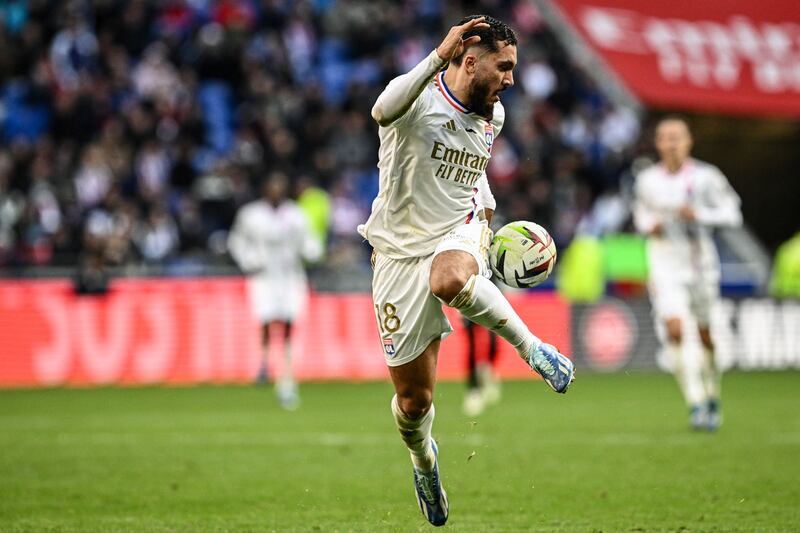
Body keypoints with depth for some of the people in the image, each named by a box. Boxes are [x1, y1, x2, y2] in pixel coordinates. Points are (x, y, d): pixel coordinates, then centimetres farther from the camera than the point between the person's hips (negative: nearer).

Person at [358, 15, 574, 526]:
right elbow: (383, 111, -41)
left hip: (459, 236, 2)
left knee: (450, 279, -41)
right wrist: (439, 57, -48)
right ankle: (424, 460, 38)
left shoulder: (493, 116, 4)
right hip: (400, 250, -2)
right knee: (414, 398, 4)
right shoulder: (418, 99, -15)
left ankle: (531, 346, -22)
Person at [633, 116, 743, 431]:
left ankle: (712, 399, 31)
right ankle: (695, 404, -17)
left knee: (707, 335, 8)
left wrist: (699, 214, -19)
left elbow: (731, 214, -5)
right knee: (675, 330, -18)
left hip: (701, 262, 0)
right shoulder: (647, 180, 2)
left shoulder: (706, 177, -6)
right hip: (665, 266, 0)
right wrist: (648, 226, -3)